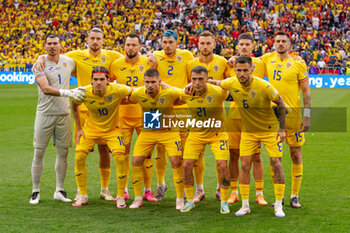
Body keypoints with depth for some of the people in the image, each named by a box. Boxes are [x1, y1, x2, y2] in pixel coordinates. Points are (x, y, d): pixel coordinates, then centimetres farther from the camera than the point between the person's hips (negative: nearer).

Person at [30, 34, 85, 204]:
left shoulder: (69, 62, 7)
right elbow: (46, 89, -21)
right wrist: (68, 93, -30)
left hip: (64, 113, 4)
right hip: (45, 113, -4)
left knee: (63, 152, 6)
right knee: (39, 153, -1)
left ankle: (59, 190, 16)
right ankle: (35, 191, 9)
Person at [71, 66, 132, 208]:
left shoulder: (117, 91, -25)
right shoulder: (84, 93, -19)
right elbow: (74, 106, 4)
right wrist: (79, 128, 3)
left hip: (112, 130, -2)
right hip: (91, 129, 2)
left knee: (120, 158, -20)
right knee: (79, 157, -13)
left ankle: (120, 197, -4)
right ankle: (83, 196, 4)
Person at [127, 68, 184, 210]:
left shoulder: (170, 93, -22)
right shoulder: (138, 94, -13)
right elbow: (125, 100, 8)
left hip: (168, 131, -2)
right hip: (147, 133, 3)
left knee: (176, 161, -13)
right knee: (136, 161, -5)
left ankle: (180, 199, 3)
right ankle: (138, 199, 11)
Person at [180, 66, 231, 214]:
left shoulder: (218, 92, -22)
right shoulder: (186, 94, -13)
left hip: (217, 133, -3)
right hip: (195, 134, 3)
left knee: (222, 165, -13)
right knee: (187, 165, -6)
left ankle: (224, 202, 4)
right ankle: (190, 201, 12)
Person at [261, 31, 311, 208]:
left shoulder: (298, 64, -1)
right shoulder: (267, 59, 7)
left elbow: (306, 90, -1)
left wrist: (307, 116, -7)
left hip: (292, 114, -3)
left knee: (296, 155, 1)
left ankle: (295, 195, 11)